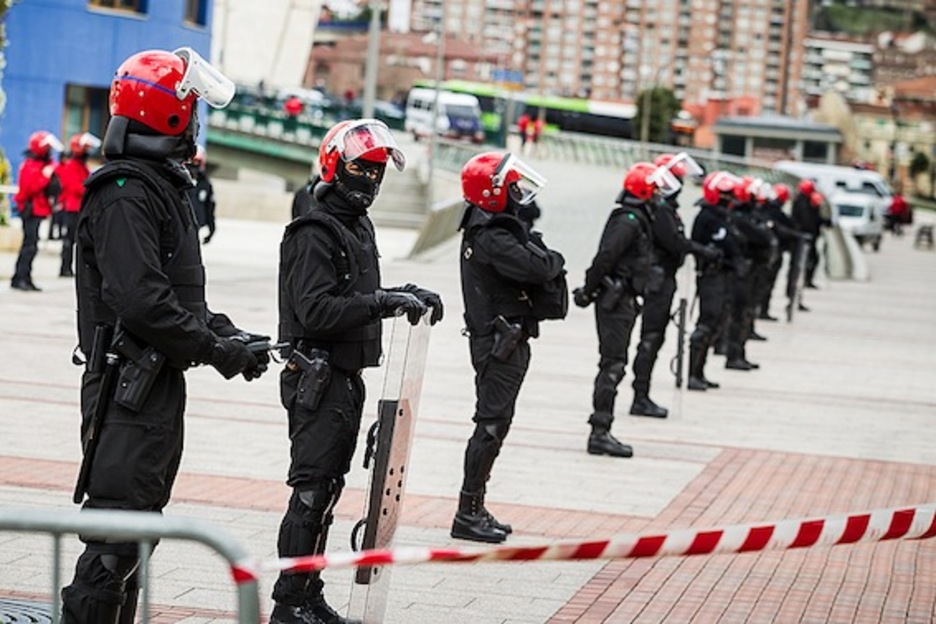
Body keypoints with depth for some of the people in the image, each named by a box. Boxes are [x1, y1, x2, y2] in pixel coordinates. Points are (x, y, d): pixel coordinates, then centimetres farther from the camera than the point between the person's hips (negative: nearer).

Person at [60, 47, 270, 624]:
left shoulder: (163, 187, 17)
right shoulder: (125, 196, -17)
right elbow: (141, 301, -25)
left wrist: (227, 333, 7)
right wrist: (217, 348, -18)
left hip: (160, 380, 11)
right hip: (130, 382, -11)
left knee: (142, 515, 16)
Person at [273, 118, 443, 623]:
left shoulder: (359, 228, 16)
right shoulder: (314, 234, -15)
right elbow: (315, 310, -25)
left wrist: (406, 295, 7)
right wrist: (384, 302, -28)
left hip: (346, 378, 10)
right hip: (317, 377, -10)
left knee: (326, 489, 14)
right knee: (312, 491, -8)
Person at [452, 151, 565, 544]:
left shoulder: (484, 229, 13)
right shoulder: (492, 238, -21)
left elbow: (528, 262, 12)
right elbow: (538, 267, -29)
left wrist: (544, 260, -10)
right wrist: (555, 260, -7)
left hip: (498, 339, 11)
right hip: (501, 343, -11)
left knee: (494, 424, 15)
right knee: (492, 424, -7)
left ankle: (475, 508, 22)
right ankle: (468, 514, -3)